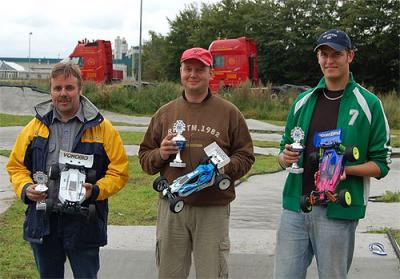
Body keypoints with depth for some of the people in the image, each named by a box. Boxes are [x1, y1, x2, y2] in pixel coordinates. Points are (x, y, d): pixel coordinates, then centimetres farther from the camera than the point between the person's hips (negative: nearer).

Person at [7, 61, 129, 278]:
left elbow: (119, 171, -3)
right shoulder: (36, 126, 7)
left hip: (83, 223, -3)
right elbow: (16, 165, 12)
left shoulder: (102, 128, -2)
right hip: (42, 222, 3)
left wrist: (95, 191, -19)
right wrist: (25, 188, -8)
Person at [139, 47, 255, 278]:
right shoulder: (165, 113, 11)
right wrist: (160, 154, -8)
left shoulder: (229, 112, 4)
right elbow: (145, 157, 14)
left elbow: (245, 156, 5)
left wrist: (225, 168, -14)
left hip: (213, 209, -2)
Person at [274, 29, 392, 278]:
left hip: (338, 211, -3)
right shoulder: (303, 101, 11)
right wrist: (285, 158, -5)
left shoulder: (369, 104, -2)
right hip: (295, 207, 4)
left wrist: (346, 169, -18)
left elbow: (381, 164, -1)